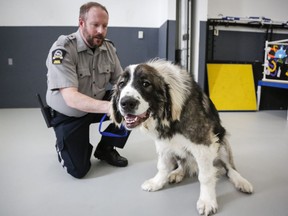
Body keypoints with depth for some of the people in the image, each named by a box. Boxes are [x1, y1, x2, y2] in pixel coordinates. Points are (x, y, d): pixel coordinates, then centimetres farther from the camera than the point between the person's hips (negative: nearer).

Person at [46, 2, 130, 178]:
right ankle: (64, 145, 27)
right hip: (68, 114, -4)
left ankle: (106, 149, 5)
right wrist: (109, 106, -48)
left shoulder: (109, 48, -8)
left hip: (98, 105, 5)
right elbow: (71, 98, -34)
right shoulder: (62, 49, -25)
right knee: (78, 170, -9)